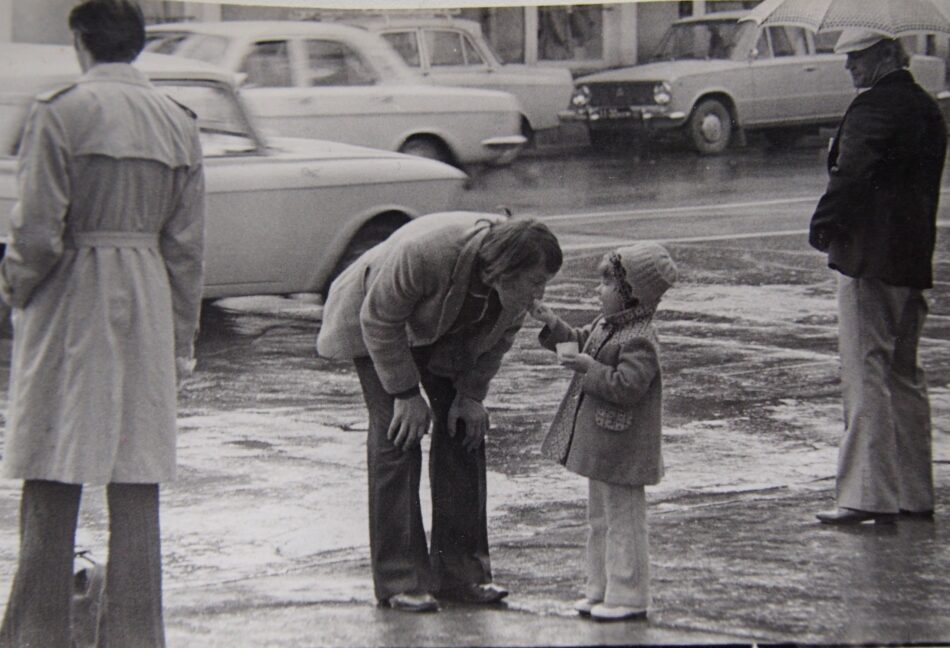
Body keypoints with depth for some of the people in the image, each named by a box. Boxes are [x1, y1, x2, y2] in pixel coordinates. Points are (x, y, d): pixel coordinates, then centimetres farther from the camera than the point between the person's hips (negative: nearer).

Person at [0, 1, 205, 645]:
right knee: (137, 484, 6)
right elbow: (187, 245, 7)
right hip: (147, 304, 4)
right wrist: (180, 338, 13)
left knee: (53, 483, 2)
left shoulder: (60, 112, -9)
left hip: (70, 304, -4)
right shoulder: (178, 122, 6)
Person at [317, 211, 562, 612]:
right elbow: (380, 318, -28)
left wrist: (472, 394, -6)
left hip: (445, 334, 6)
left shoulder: (516, 282, -23)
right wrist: (405, 394, -24)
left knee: (464, 430, -3)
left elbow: (499, 335, -4)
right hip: (378, 324, -6)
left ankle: (460, 571, 3)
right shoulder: (426, 253, -41)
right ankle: (399, 581, -12)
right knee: (397, 438, -14)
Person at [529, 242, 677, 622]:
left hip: (621, 451, -10)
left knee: (624, 520, -3)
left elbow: (627, 386, -28)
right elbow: (579, 343, 24)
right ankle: (601, 590, 26)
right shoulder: (605, 326, 9)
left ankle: (629, 596, 3)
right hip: (599, 445, 10)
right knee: (599, 519, 17)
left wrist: (590, 368, -25)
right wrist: (552, 325, 11)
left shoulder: (639, 341, -21)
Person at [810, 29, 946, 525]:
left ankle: (869, 494, -10)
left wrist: (823, 225, -11)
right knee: (903, 375, 15)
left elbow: (851, 177, -22)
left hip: (870, 257, -9)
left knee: (865, 375, -8)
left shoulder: (872, 108, -14)